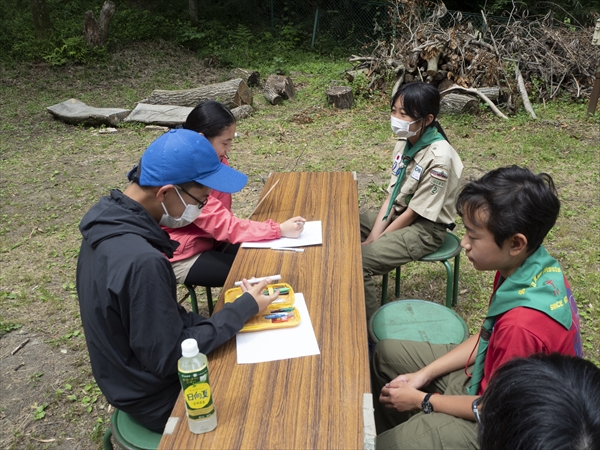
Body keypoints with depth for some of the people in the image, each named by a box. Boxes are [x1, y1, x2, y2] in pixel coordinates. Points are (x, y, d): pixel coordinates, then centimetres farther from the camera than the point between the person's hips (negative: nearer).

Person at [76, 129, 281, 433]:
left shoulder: (107, 223, -6)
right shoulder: (142, 262, -36)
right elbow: (169, 358, -26)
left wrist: (236, 307, -4)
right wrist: (244, 308, -20)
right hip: (157, 398, -8)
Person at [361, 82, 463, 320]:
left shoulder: (438, 159, -25)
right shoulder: (405, 142, -2)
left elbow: (414, 212, -20)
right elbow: (392, 193, 1)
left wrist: (376, 241, -14)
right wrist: (373, 234, -8)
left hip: (425, 229, -8)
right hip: (398, 214, 8)